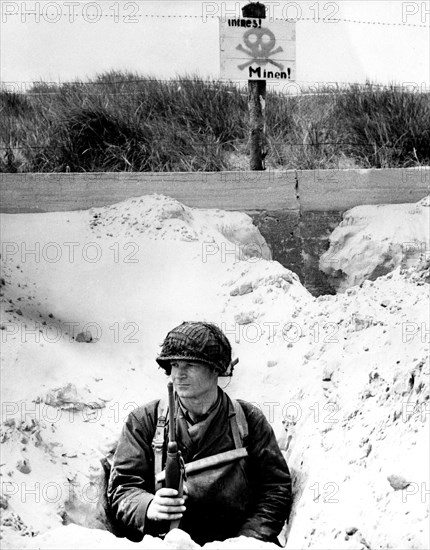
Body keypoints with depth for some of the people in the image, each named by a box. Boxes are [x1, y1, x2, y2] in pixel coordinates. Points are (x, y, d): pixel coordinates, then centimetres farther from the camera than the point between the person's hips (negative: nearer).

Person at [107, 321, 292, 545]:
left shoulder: (248, 420, 11)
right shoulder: (143, 421, 10)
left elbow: (276, 489, 9)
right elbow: (121, 489, 5)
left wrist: (246, 540, -7)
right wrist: (149, 507, -18)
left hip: (235, 540, 1)